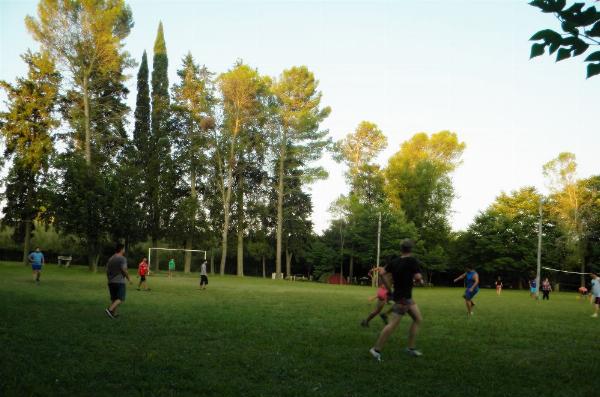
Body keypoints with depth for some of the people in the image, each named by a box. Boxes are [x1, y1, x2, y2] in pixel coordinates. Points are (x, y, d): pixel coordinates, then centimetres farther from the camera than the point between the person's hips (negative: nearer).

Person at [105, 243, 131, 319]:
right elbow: (124, 270, -16)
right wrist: (129, 279, -4)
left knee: (113, 298, 13)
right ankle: (110, 309, -21)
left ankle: (114, 314, 13)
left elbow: (107, 270, 12)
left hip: (111, 282, 7)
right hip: (120, 282, -7)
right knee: (120, 299, -4)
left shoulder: (110, 259, 12)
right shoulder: (122, 259, -10)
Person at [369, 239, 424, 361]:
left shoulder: (394, 261, 5)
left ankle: (411, 348, 19)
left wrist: (390, 289, 12)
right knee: (392, 324, -6)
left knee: (418, 319, 16)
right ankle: (376, 349, -3)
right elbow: (418, 278, -23)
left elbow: (382, 273, 5)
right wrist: (420, 280, 1)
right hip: (403, 297, -8)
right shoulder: (413, 261, -14)